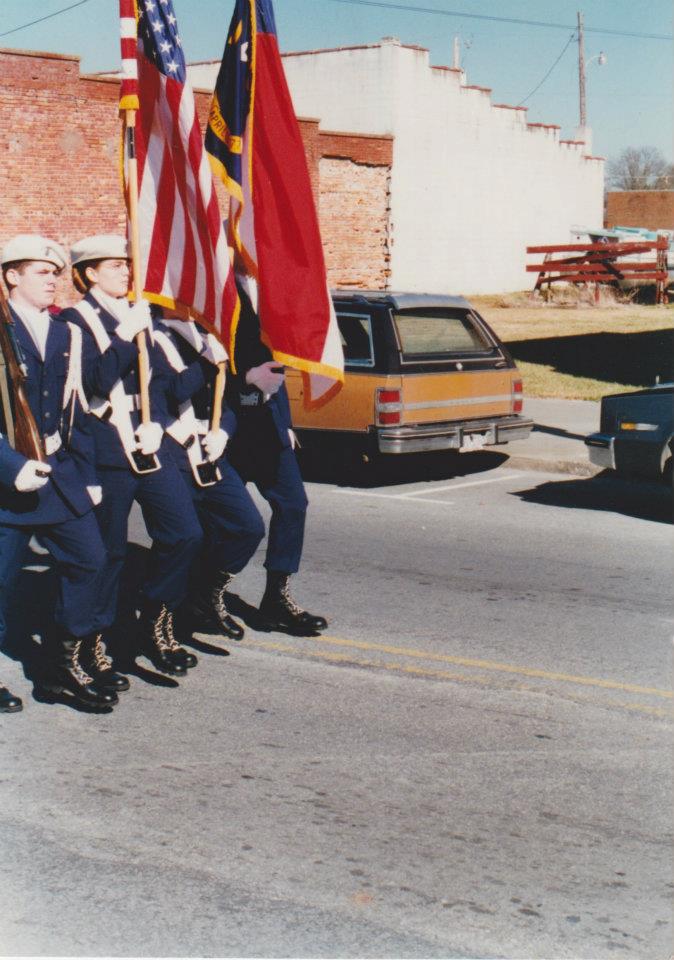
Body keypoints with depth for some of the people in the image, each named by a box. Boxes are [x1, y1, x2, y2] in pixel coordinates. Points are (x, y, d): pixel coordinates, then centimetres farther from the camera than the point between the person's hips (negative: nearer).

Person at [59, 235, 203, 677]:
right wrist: (127, 334, -19)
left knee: (186, 534, -2)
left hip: (151, 443, 6)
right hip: (107, 450, -5)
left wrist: (156, 423, -3)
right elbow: (97, 382, -15)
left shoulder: (142, 313, 15)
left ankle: (157, 626, 14)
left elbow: (160, 377, 14)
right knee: (109, 549, 1)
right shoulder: (76, 320, -3)